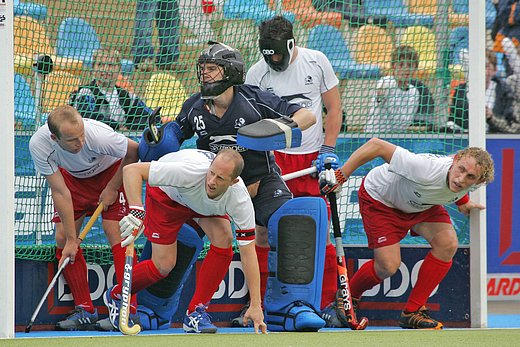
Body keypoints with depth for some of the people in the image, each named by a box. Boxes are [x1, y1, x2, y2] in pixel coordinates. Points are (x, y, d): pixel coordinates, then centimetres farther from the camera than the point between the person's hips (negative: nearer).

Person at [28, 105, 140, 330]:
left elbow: (134, 151, -19)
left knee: (114, 231, -18)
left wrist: (112, 188, -12)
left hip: (113, 172, -3)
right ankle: (85, 311, 0)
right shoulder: (39, 144, -31)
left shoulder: (98, 136, -40)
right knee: (63, 237, -7)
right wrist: (71, 239, -24)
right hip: (72, 176, 3)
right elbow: (60, 193, -24)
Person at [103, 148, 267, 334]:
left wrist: (255, 305, -31)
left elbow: (248, 252, -28)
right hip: (167, 194, -3)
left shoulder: (239, 198, -35)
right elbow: (132, 169, -43)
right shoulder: (189, 171, -45)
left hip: (209, 205, 3)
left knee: (223, 239, -23)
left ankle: (196, 313, -9)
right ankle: (114, 296, 23)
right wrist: (136, 210, -59)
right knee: (164, 266, -8)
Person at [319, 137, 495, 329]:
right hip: (380, 199, -6)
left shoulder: (475, 180, -24)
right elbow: (376, 145, -39)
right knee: (388, 266, -14)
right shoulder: (427, 170, -43)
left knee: (447, 244, -16)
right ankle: (347, 297, 18)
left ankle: (413, 312, -3)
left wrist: (462, 201, 15)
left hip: (422, 204, 6)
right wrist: (340, 175, -37)